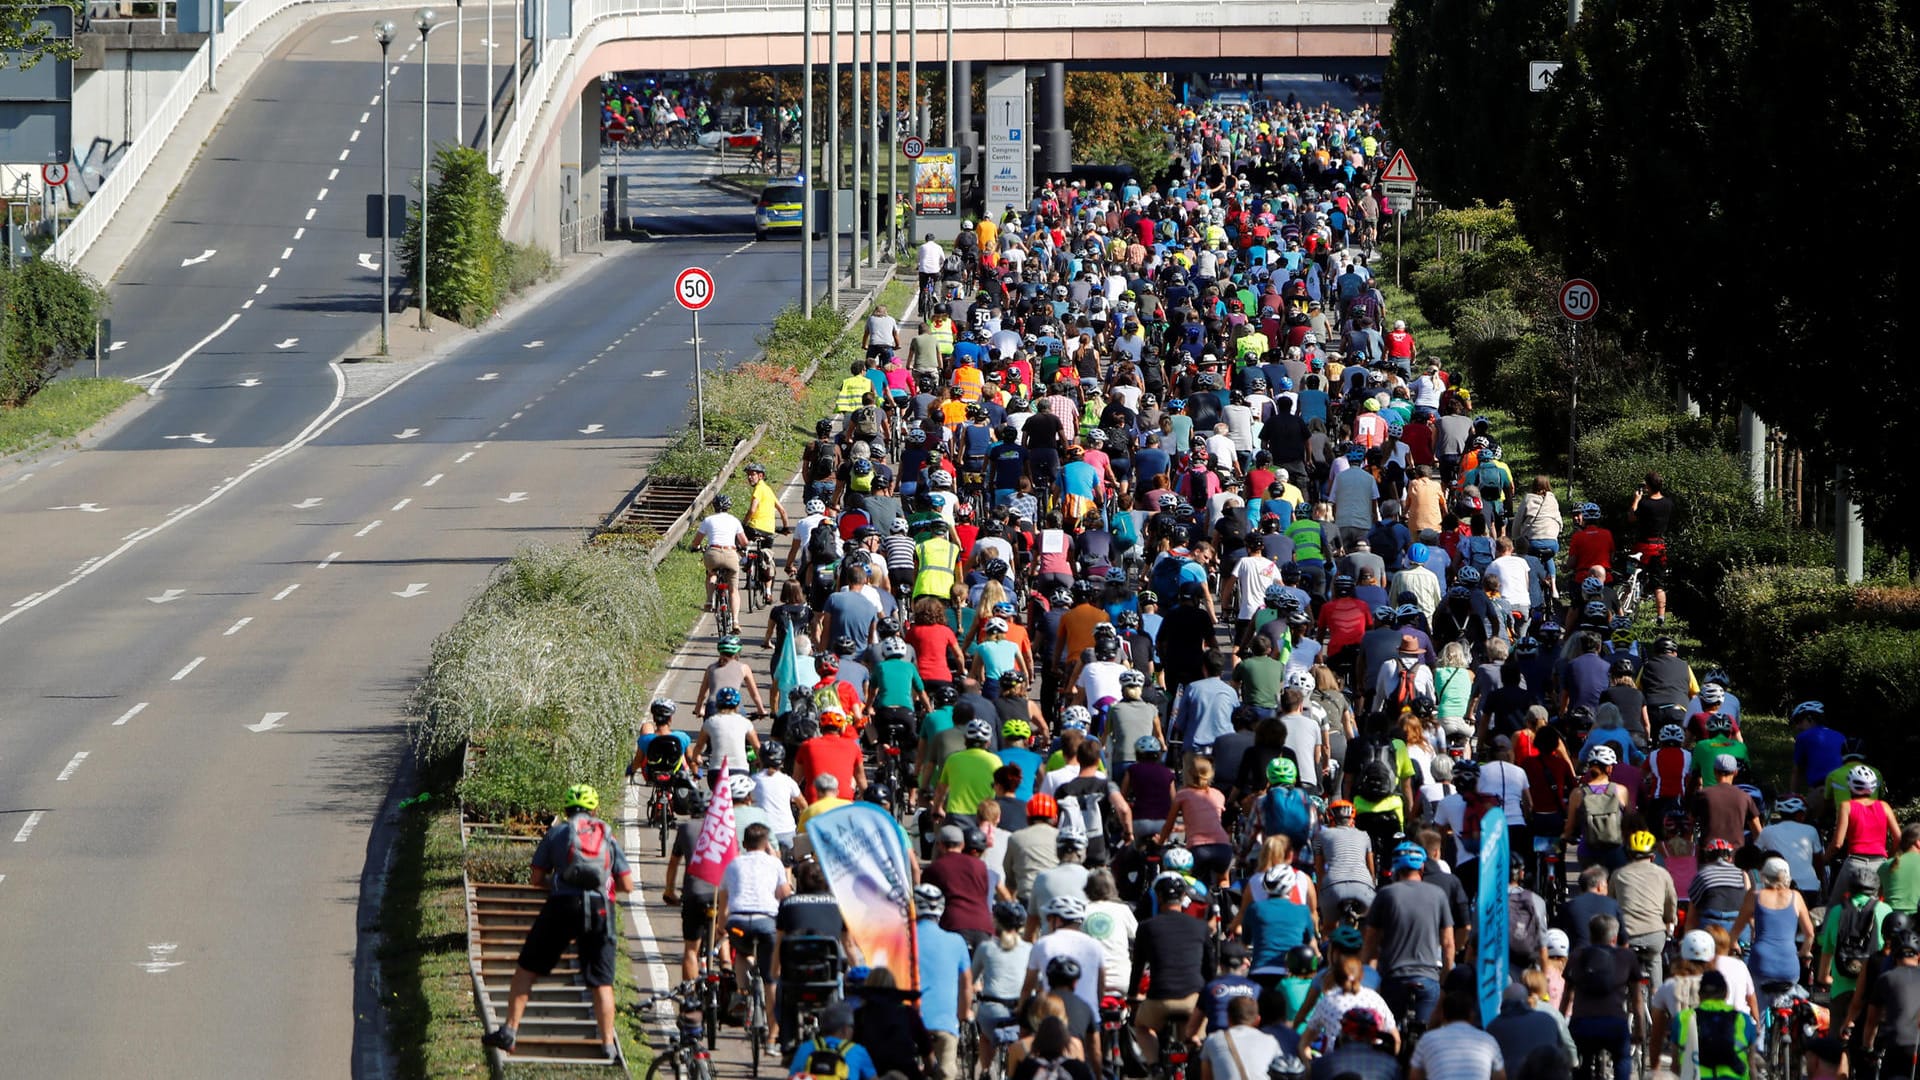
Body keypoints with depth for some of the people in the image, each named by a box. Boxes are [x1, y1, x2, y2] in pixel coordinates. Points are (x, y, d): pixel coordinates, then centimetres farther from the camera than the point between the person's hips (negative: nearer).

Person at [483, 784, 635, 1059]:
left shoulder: (557, 833, 11)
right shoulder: (608, 836, 16)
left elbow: (536, 879, 8)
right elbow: (627, 885, 12)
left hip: (563, 904, -2)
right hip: (601, 909, 2)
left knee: (526, 969, 10)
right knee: (602, 984, 8)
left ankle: (509, 1030, 4)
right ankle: (608, 1046, 5)